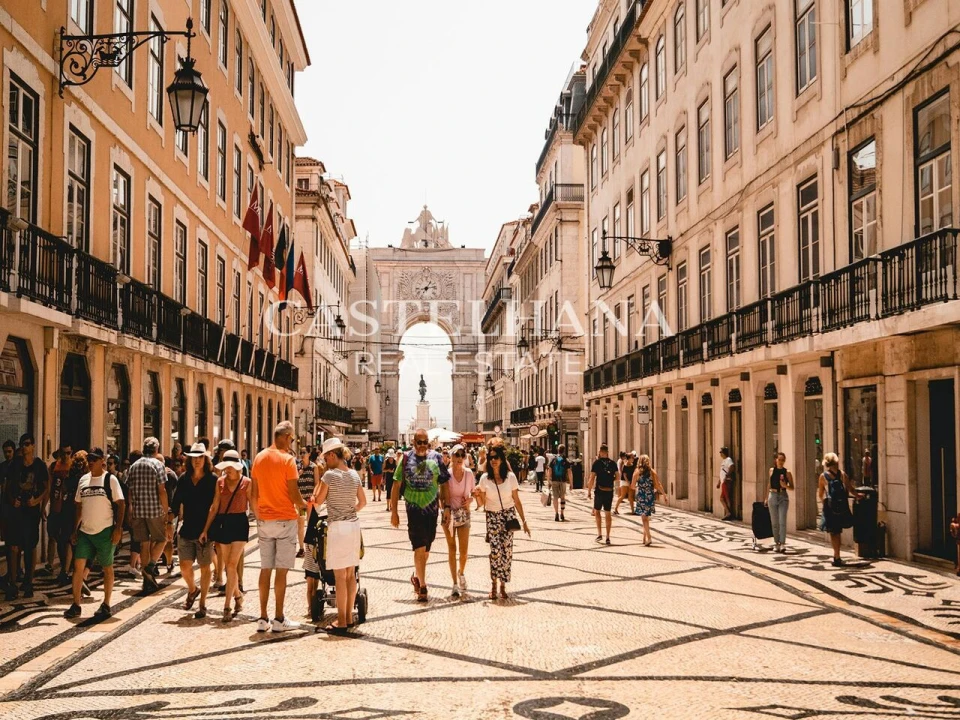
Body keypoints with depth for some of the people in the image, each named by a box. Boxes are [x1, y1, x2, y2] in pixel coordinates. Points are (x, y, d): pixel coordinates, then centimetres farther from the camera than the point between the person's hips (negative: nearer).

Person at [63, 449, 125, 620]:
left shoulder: (110, 479, -6)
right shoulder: (83, 480, 10)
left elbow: (121, 504, -8)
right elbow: (79, 506, 16)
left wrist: (118, 528, -14)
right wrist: (75, 530, 11)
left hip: (105, 531, -5)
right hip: (85, 531, 5)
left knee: (107, 568, 5)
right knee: (78, 566, -2)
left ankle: (106, 606, 14)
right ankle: (76, 605, 6)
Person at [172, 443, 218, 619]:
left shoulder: (212, 479, -4)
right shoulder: (184, 479, 5)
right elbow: (176, 503, 10)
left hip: (205, 530, -3)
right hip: (186, 530, 3)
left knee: (204, 567, 5)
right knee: (185, 566, 0)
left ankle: (202, 604, 16)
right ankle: (192, 590, 32)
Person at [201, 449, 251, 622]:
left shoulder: (246, 482, -2)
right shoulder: (220, 482, 7)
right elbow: (214, 507, 9)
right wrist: (206, 529, 6)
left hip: (239, 523, -4)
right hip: (222, 523, 4)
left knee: (231, 564, -11)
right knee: (228, 565, 9)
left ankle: (227, 606, -10)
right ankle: (238, 595, 33)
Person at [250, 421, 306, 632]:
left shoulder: (259, 458, 6)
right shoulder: (287, 460, -12)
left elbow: (253, 494, 10)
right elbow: (293, 494, -14)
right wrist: (303, 505, 5)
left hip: (264, 520, 6)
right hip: (285, 520, -5)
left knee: (265, 569, 9)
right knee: (281, 570, -1)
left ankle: (263, 618, 11)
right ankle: (279, 619, 2)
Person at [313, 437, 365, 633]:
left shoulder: (330, 475, -12)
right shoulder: (355, 475, 7)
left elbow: (318, 500, -4)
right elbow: (362, 501, 15)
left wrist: (319, 479, 8)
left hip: (337, 527, -7)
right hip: (354, 524, 7)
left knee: (340, 576, -3)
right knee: (350, 573, 12)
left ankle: (342, 621, 0)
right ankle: (349, 616, 18)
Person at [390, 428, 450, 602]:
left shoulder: (436, 458, 1)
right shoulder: (406, 459, -2)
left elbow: (444, 484, 5)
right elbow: (396, 485, 2)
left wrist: (446, 507, -1)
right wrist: (394, 511, -1)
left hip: (431, 508, 2)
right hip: (413, 508, -2)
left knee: (426, 548, 12)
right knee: (419, 547, -8)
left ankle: (417, 576, 34)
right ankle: (422, 586, -1)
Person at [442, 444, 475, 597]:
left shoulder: (469, 473, -2)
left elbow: (473, 492, 11)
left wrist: (470, 500, -11)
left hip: (464, 514, 2)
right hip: (449, 514, -2)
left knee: (464, 550, 1)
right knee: (452, 548, 4)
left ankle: (461, 572, 33)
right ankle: (455, 584, 10)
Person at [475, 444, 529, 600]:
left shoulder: (510, 477, -2)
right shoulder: (484, 478, -1)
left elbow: (517, 501, 3)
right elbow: (482, 503, 5)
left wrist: (524, 521, 2)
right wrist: (478, 495, -16)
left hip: (508, 516, 0)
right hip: (492, 517, 0)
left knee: (507, 550, -4)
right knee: (495, 550, -13)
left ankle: (502, 585, 8)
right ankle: (493, 585, 3)